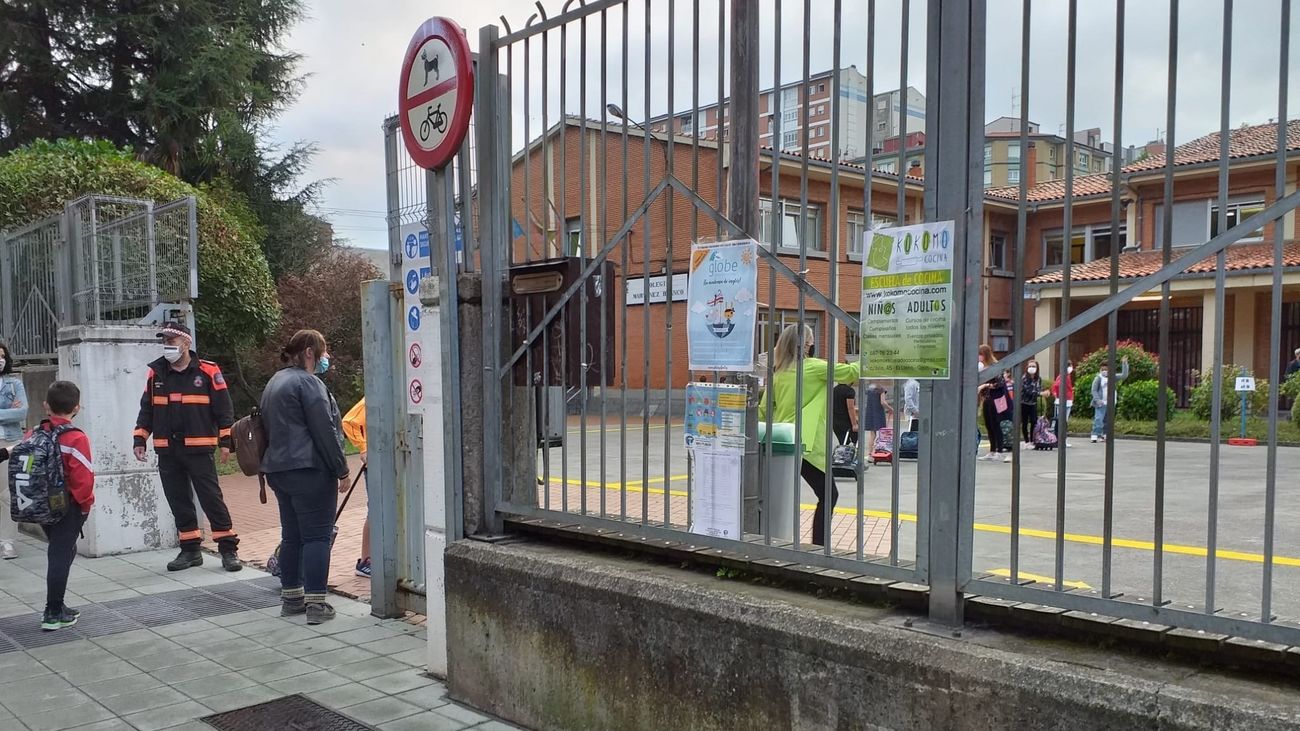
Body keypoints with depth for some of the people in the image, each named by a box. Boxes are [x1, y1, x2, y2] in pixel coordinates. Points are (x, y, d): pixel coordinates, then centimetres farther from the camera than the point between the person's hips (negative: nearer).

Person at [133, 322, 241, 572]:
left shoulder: (207, 371, -4)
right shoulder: (156, 373, 9)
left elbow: (223, 409, -2)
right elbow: (146, 409, 16)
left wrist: (225, 441, -5)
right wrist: (140, 440, 10)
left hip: (198, 450, -5)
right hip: (167, 451, 5)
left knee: (211, 498, -4)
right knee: (178, 501, 10)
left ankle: (228, 549, 3)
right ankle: (190, 550, 20)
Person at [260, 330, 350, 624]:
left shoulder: (274, 382, 18)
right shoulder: (307, 382, -12)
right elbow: (325, 431, -15)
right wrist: (341, 469, -10)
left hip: (279, 468, 9)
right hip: (309, 469, -9)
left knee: (292, 535, 14)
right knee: (317, 535, -6)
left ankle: (291, 597, 21)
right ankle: (315, 603, -6)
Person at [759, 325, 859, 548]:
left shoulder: (777, 372, 10)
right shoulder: (812, 367, -6)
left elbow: (764, 408, 10)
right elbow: (850, 372, -5)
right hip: (805, 444, -6)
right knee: (828, 495, 1)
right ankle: (818, 546, -3)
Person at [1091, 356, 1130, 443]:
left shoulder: (1113, 378, 8)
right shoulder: (1098, 378, -2)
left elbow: (1124, 375, 1)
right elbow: (1094, 390, -4)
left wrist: (1124, 363, -5)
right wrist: (1097, 400, -18)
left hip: (1110, 403, 5)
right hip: (1101, 403, -5)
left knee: (1107, 420, 10)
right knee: (1098, 419, -13)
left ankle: (1104, 436, 17)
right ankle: (1094, 436, -16)